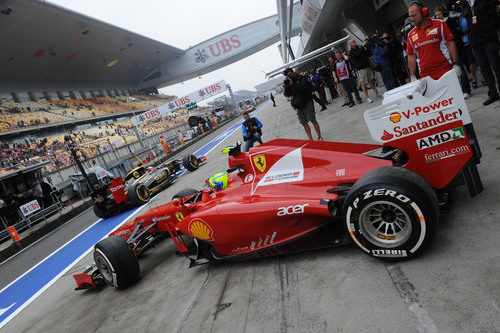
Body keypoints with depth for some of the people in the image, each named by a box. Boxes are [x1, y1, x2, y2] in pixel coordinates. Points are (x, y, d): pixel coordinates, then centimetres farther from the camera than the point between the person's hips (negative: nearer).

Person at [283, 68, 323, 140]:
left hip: (307, 103, -5)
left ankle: (319, 137, 1)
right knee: (304, 123, 4)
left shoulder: (301, 78, -2)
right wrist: (287, 86, -14)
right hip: (298, 106, 5)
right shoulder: (289, 82, 11)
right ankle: (310, 139, 10)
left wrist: (293, 84, -21)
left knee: (313, 120, -7)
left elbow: (303, 88, -18)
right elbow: (287, 94, 3)